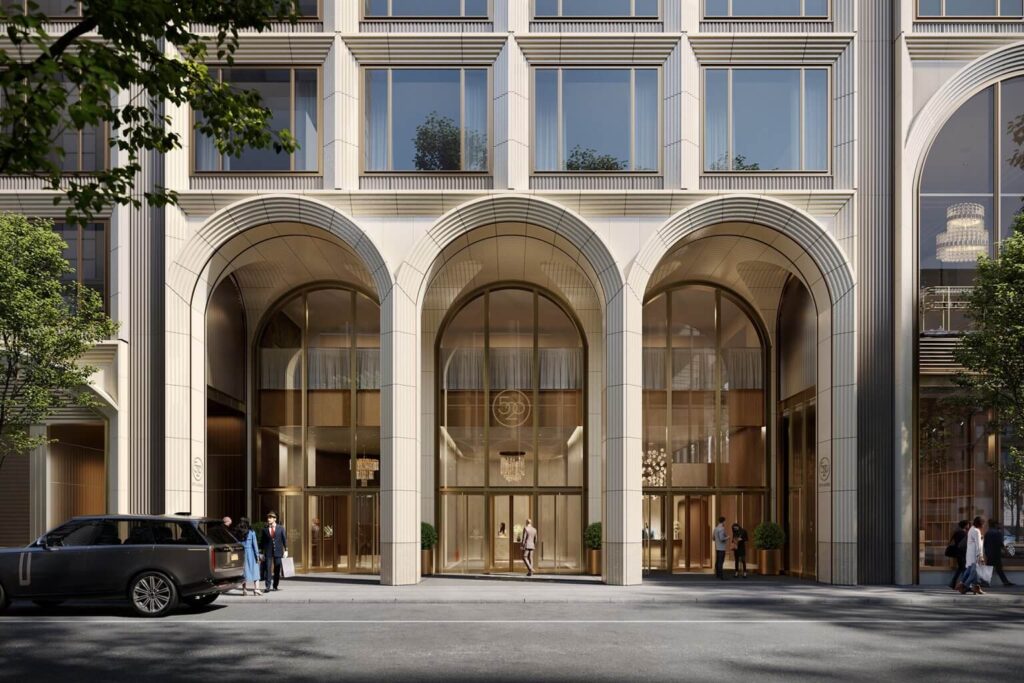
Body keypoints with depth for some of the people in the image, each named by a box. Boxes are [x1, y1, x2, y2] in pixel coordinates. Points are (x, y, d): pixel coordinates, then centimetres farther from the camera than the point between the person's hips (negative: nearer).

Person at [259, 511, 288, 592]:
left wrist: (286, 550, -4)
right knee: (268, 569, -8)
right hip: (268, 552, 0)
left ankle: (276, 586, 14)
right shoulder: (265, 529, 5)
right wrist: (262, 552, 4)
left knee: (277, 570, 5)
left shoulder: (280, 528, 3)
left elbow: (285, 539, 4)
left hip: (278, 552, 0)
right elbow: (262, 542, 8)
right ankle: (268, 586, -8)